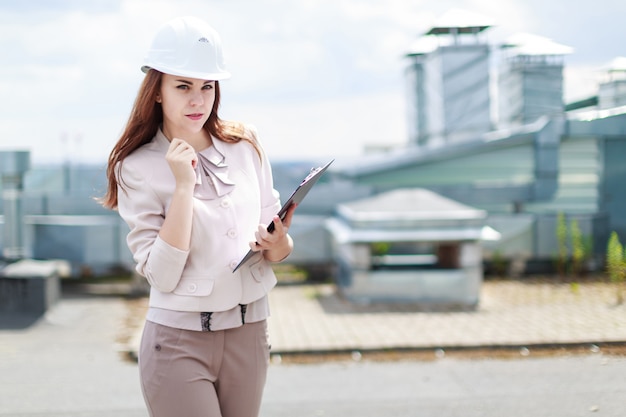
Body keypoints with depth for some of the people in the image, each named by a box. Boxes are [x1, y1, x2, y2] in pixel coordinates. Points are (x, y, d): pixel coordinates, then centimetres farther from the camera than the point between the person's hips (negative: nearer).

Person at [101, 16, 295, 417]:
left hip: (248, 333, 4)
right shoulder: (137, 168, -7)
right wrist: (184, 185, -20)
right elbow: (162, 276, -15)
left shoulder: (245, 145, 3)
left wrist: (279, 245, -12)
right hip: (180, 342, -3)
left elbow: (274, 236, 11)